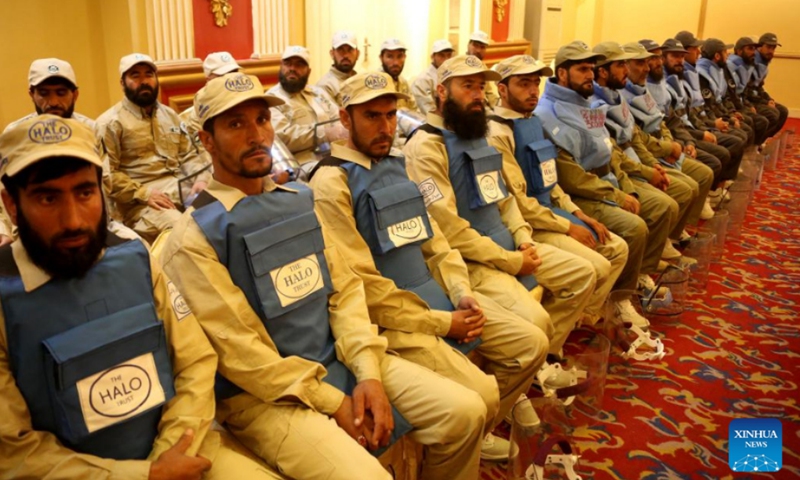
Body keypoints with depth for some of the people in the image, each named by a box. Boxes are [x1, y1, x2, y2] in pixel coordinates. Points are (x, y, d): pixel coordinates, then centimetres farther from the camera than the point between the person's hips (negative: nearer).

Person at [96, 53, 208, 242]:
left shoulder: (170, 115, 22)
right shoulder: (110, 122, 2)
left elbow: (188, 155, 20)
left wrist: (200, 178, 0)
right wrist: (143, 193, -17)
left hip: (181, 187, 6)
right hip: (141, 201, -6)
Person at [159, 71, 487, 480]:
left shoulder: (298, 201, 8)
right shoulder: (194, 238, -12)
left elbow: (345, 289, 6)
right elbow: (239, 351, -16)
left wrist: (368, 373, -8)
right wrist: (333, 402, -14)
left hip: (340, 360, 6)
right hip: (261, 394, -6)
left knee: (465, 412, -3)